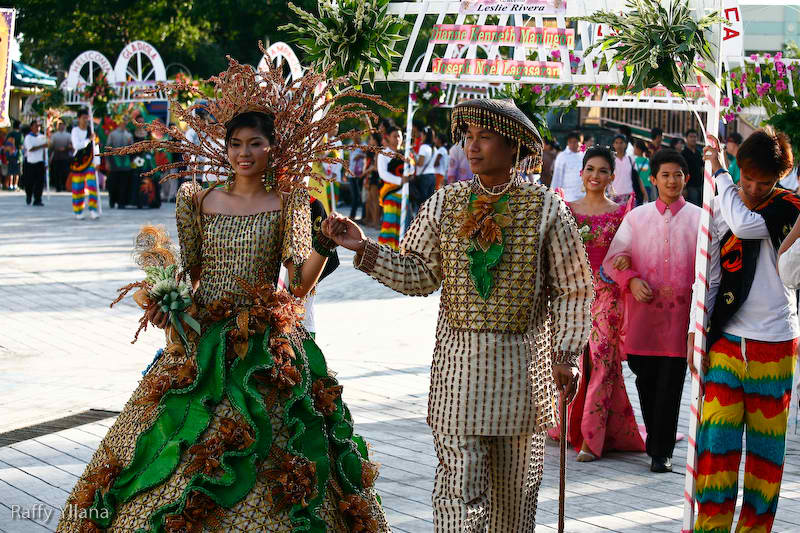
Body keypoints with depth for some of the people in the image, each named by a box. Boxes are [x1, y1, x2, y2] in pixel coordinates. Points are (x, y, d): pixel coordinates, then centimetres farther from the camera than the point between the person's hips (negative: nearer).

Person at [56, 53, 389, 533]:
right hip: (203, 345, 2)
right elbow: (186, 274, 13)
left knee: (268, 469, -3)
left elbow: (301, 281, -11)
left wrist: (325, 245, -28)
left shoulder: (289, 201, 0)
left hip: (268, 348, -2)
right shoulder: (199, 201, 8)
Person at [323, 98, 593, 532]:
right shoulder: (445, 204, 5)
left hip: (523, 361, 0)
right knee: (460, 481, -6)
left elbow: (572, 288, 4)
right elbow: (419, 275, 2)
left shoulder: (545, 207, 1)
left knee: (516, 483, 11)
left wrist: (565, 354, -2)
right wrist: (363, 249, -10)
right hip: (459, 359, 0)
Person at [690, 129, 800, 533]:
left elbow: (745, 224, -24)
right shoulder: (722, 205, 7)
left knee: (766, 440, 4)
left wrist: (719, 173, -11)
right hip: (726, 337, 2)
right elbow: (711, 274, 12)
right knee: (717, 433, -7)